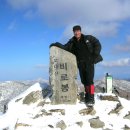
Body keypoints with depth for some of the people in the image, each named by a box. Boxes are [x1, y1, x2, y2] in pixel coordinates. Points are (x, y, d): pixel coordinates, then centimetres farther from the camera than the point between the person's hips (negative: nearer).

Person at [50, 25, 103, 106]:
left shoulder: (88, 38, 1)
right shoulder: (72, 42, 9)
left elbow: (97, 44, 2)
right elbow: (65, 48, 2)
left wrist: (95, 55, -7)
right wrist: (57, 44, -15)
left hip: (89, 62, -4)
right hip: (81, 64, 4)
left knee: (89, 80, -11)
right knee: (84, 81, 7)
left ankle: (91, 98, -8)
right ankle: (87, 96, 19)